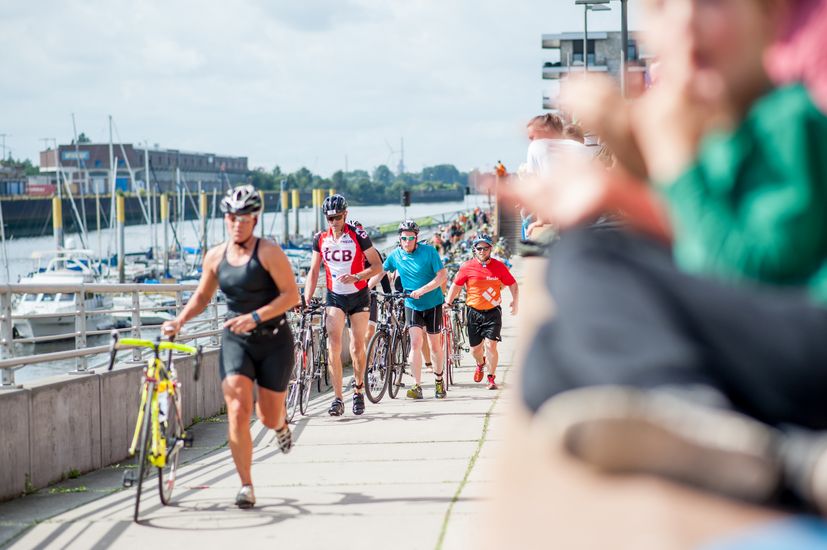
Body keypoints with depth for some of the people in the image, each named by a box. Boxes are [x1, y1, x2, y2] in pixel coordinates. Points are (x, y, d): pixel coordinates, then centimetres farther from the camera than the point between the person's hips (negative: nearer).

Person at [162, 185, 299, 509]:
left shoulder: (268, 252, -11)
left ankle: (280, 421, 46)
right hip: (235, 340, 3)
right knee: (238, 411, -14)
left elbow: (291, 295, -14)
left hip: (273, 340, -3)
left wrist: (255, 317, -24)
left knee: (268, 417, 5)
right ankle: (246, 486, -8)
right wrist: (180, 320, -3)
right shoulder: (216, 257, 3)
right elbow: (202, 297, 15)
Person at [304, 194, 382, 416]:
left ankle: (358, 390, 25)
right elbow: (313, 271, 7)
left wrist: (356, 277, -26)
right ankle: (338, 399, -13)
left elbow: (377, 266, -10)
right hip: (335, 296, 2)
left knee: (358, 347, 3)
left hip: (359, 296, -2)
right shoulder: (320, 239, 0)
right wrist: (307, 299, -3)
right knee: (334, 346, -13)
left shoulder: (358, 235, -10)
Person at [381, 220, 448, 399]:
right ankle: (417, 386, -12)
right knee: (416, 343, -13)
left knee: (434, 344, 8)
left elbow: (442, 276, -17)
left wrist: (422, 291, -28)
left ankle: (439, 379, 30)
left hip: (432, 303, -1)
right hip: (412, 305, 1)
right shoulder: (395, 255, -5)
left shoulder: (428, 251, -14)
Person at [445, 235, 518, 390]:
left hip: (493, 313, -1)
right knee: (475, 349, 9)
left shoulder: (499, 266, -2)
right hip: (474, 312, 1)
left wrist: (515, 301, -2)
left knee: (490, 345, -13)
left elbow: (512, 284, 7)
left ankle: (491, 378, 3)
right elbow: (456, 285, 6)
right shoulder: (467, 267, -3)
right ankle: (480, 364, 44)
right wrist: (448, 303, 1)